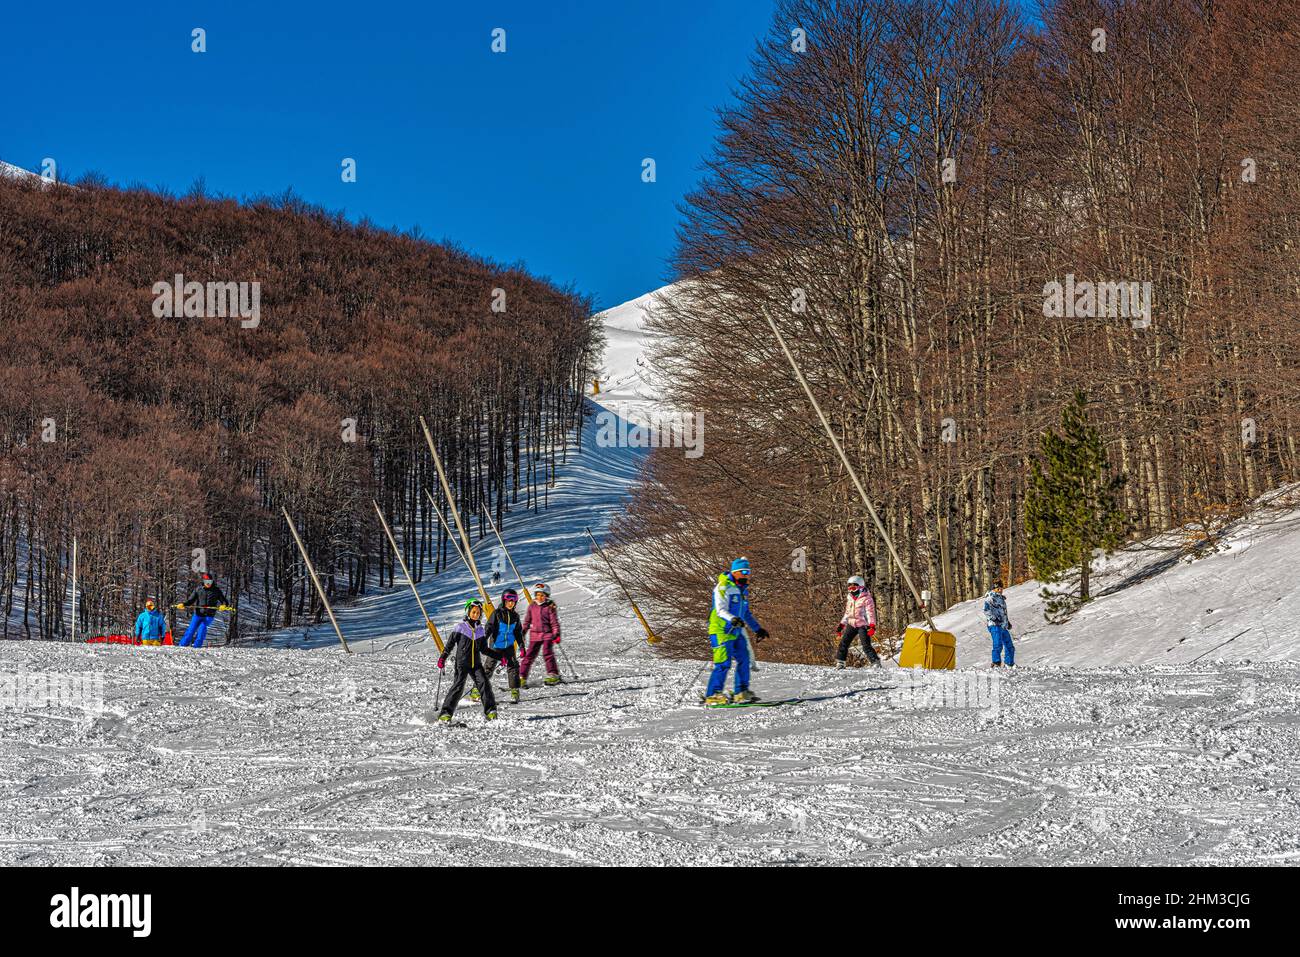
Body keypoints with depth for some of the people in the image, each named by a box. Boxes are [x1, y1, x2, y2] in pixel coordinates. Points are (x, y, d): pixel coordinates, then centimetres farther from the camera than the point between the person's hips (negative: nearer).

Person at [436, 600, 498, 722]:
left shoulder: (480, 630, 11)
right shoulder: (461, 628, -1)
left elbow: (484, 649, 18)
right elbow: (450, 644, 0)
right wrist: (443, 657, -9)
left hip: (476, 663, 4)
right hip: (462, 663, -4)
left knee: (484, 683, -12)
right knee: (458, 686, -11)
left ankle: (490, 711, -7)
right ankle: (446, 713, -3)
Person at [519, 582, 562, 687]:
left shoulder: (550, 607, -4)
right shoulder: (532, 607, 8)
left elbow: (555, 622, -5)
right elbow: (527, 621, 18)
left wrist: (556, 634, -14)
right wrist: (522, 633, 17)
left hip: (548, 634, -4)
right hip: (535, 635, 4)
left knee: (547, 653, -16)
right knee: (529, 655, 1)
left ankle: (554, 675, -11)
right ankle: (522, 677, 3)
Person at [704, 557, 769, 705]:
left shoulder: (743, 589, 17)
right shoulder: (723, 587, -11)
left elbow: (746, 613, 26)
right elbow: (721, 610, -22)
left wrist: (757, 628, 25)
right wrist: (732, 619, -39)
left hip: (736, 631, 9)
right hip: (721, 630, -9)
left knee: (743, 659, 6)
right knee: (723, 663, -14)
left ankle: (741, 692, 14)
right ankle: (712, 695, -11)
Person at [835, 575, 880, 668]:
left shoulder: (866, 598, -8)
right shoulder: (850, 598, 14)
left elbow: (870, 613, -11)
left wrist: (872, 626, -20)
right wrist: (841, 625, 17)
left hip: (863, 625, -6)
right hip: (851, 624, 7)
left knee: (866, 646, -13)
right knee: (843, 642, 0)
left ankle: (876, 662, -8)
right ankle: (840, 662, 9)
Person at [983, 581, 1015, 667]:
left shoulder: (1001, 598, 26)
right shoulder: (990, 597, -2)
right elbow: (986, 610, -15)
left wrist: (1007, 622, 25)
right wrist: (993, 618, -24)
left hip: (1003, 627, 9)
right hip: (995, 625, -9)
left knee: (1010, 646, 12)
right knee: (998, 645, -23)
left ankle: (1010, 664, 23)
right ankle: (996, 664, -25)